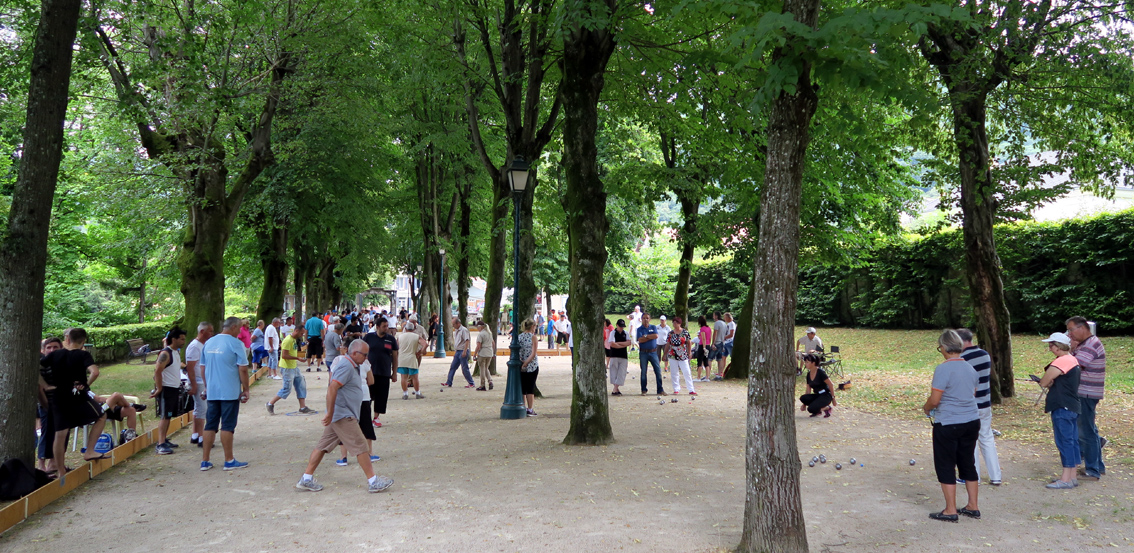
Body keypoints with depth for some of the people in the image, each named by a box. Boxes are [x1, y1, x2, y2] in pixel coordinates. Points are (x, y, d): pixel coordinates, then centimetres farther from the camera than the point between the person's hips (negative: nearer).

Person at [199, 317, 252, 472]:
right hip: (230, 392, -6)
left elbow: (203, 367, 16)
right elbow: (243, 369, -12)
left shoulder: (208, 343, 10)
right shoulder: (235, 343, -10)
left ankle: (204, 461, 12)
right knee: (227, 426, 0)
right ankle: (229, 461, 6)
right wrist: (245, 389, -3)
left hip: (211, 392, 6)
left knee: (210, 425, 10)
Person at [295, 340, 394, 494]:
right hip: (344, 415, -10)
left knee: (324, 445, 11)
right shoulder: (346, 366, -17)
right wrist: (330, 413, -25)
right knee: (360, 446, -6)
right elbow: (332, 388, -25)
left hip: (338, 415, 10)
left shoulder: (350, 365, 15)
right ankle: (373, 482, -2)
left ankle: (306, 479, 15)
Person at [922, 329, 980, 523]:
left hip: (948, 425, -7)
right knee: (968, 464, 17)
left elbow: (934, 400, -17)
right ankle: (973, 507, 24)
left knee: (946, 466, 4)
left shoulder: (943, 369, -17)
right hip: (971, 422, 7)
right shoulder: (970, 368, 7)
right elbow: (972, 395, 17)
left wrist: (926, 408, 3)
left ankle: (950, 510, 8)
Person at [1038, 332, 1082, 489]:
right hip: (1072, 406, 10)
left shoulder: (1061, 362, -19)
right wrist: (1052, 384, -1)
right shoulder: (1073, 360, 13)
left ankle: (1066, 479, -1)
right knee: (1072, 441, 13)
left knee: (1064, 442, -5)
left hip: (1062, 408, -10)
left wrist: (1048, 383, 1)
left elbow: (1043, 382, -18)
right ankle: (1072, 476, 19)